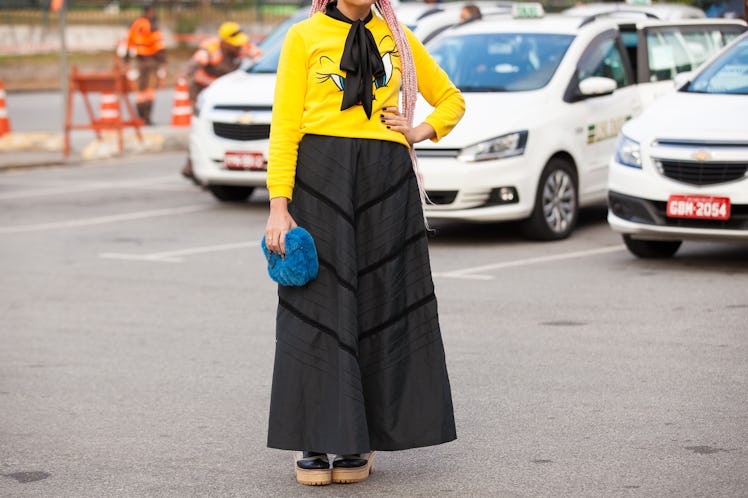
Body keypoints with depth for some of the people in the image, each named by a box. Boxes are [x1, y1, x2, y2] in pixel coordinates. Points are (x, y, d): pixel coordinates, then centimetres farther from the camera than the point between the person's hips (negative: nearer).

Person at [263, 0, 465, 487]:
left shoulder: (398, 40, 13)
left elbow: (452, 99, 24)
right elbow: (284, 126, -2)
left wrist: (417, 132, 4)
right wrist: (279, 205, -11)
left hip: (387, 181, 3)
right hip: (320, 176, -3)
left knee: (380, 303, 2)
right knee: (320, 305, -3)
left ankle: (359, 441, 11)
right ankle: (313, 441, 3)